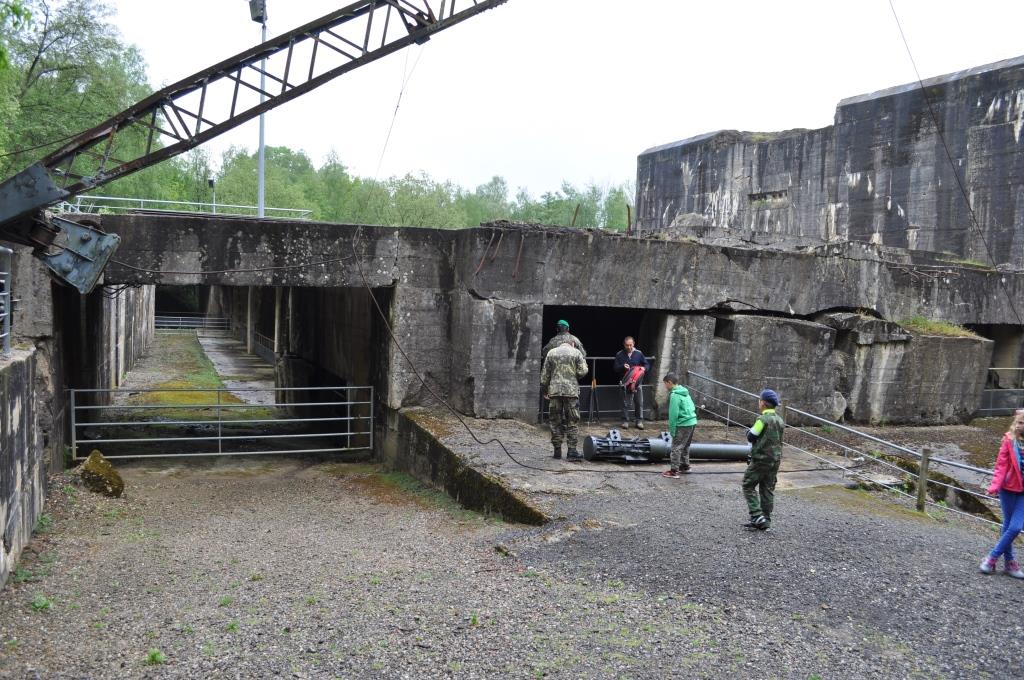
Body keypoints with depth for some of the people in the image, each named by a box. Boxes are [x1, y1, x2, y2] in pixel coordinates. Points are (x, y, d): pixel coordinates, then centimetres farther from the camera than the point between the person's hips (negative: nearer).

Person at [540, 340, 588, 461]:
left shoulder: (551, 353, 9)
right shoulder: (576, 353, 3)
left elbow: (545, 374, 8)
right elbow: (582, 371, -4)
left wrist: (544, 390, 16)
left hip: (554, 390, 2)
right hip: (572, 391, -2)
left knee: (556, 421, 9)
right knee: (573, 422, 3)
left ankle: (557, 450, 11)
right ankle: (571, 450, -2)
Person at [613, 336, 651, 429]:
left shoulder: (639, 353, 4)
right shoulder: (619, 355, 2)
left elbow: (647, 364, 11)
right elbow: (616, 368, 3)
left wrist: (644, 368, -12)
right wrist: (623, 367, -17)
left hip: (638, 382, 1)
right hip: (626, 382, -1)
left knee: (639, 402, 2)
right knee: (626, 403, 0)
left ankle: (639, 421, 11)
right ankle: (625, 421, 8)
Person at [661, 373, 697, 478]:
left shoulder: (674, 395, -14)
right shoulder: (685, 392, 14)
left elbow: (673, 414, -17)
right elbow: (692, 407, 17)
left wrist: (672, 429, -11)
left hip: (683, 424, -9)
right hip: (692, 422, 9)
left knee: (676, 447, -5)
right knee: (685, 446, 23)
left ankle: (674, 471, -5)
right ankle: (685, 466, 34)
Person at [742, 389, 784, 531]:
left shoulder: (763, 419, -16)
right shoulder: (780, 420, 9)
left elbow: (751, 437, -11)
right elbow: (776, 439, 14)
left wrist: (749, 432, 7)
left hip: (761, 459, -7)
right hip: (776, 459, 8)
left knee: (748, 486, 3)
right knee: (767, 490, 12)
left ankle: (757, 516, -7)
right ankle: (765, 521, 13)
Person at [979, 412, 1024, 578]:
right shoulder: (1009, 441, -6)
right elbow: (1001, 465, -7)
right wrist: (995, 485, -19)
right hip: (1009, 489, -1)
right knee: (1008, 525, 9)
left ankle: (992, 557, 8)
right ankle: (1009, 562, 21)